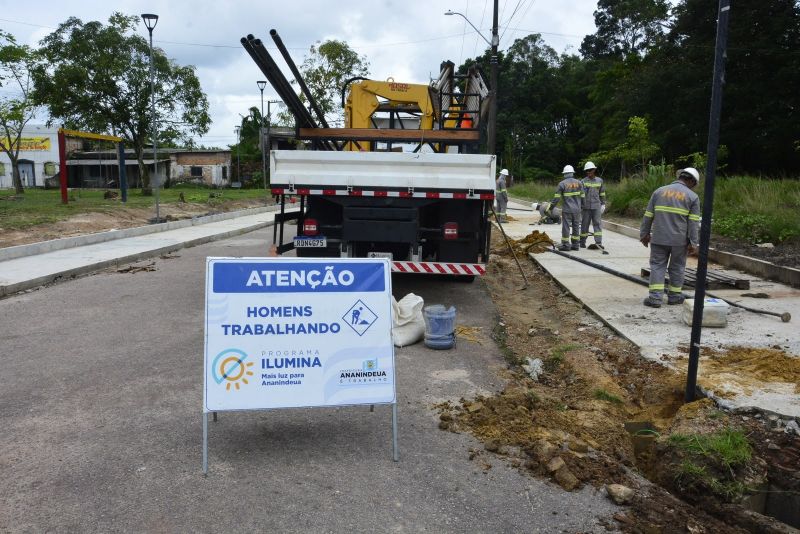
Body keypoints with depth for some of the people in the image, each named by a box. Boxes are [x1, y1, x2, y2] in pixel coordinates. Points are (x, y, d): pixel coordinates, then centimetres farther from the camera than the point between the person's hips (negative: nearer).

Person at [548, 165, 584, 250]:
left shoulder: (562, 184, -7)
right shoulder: (578, 182, 3)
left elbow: (556, 198, -9)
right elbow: (582, 196, 4)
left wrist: (550, 208, 0)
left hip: (567, 210, -4)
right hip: (577, 209, 4)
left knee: (566, 227, 1)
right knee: (576, 227, 10)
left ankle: (565, 245, 3)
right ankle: (575, 245, 13)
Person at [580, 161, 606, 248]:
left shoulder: (599, 181, 8)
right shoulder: (583, 181, 1)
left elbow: (602, 193, 15)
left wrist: (603, 204, 10)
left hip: (596, 206, 1)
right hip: (586, 206, -1)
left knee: (597, 224, -5)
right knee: (585, 224, 4)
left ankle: (598, 242, -7)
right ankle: (582, 242, 14)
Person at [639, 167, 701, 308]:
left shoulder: (659, 191, 7)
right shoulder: (693, 196, 1)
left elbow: (648, 216, 7)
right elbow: (694, 222, -4)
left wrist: (644, 234, 14)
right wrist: (693, 243, -3)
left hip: (659, 238, 1)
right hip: (680, 240, -1)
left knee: (657, 266, 4)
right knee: (677, 267, 13)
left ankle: (655, 297, -4)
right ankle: (674, 296, 22)